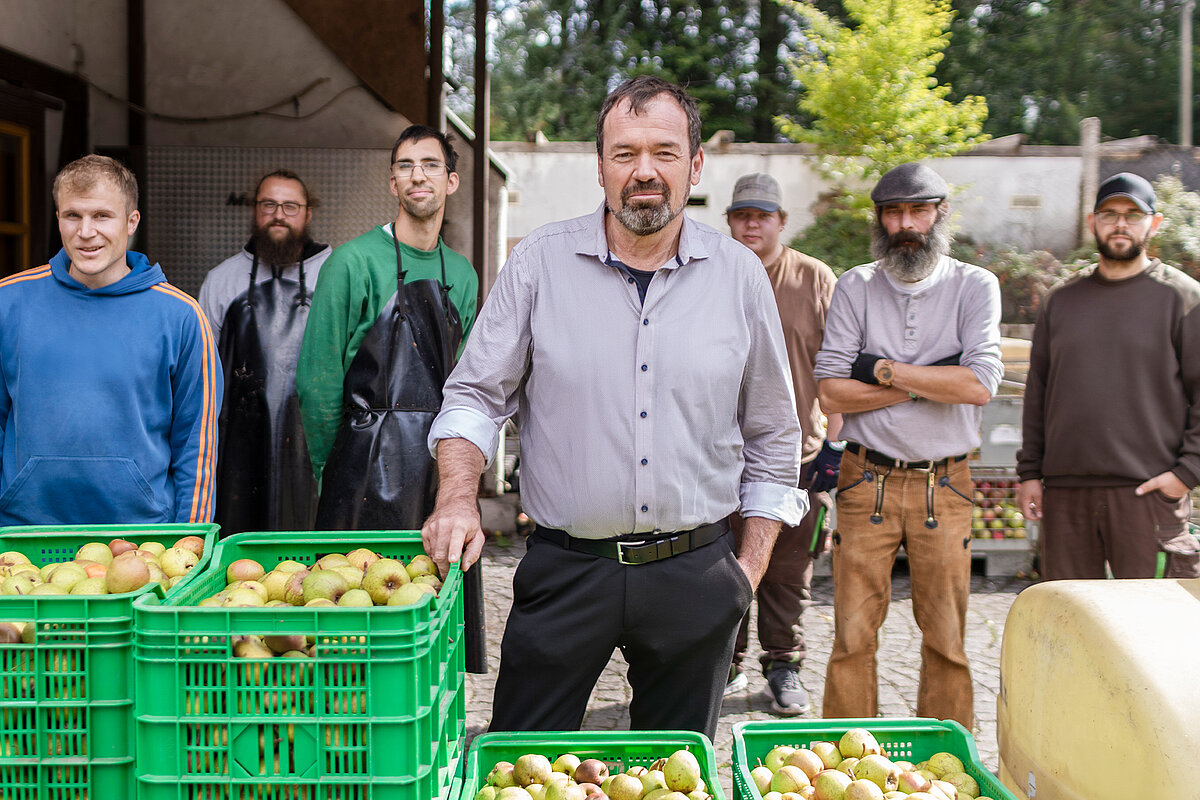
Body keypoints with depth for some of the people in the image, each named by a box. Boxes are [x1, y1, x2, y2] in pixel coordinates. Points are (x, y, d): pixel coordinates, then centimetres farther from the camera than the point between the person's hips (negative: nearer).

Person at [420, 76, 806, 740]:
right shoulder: (539, 262, -1)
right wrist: (458, 497, -15)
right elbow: (476, 394, 2)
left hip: (693, 575, 2)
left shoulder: (740, 275, 3)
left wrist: (751, 565, 6)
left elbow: (772, 436, 9)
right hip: (564, 569, -1)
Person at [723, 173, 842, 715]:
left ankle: (783, 665, 19)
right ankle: (727, 664, 21)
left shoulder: (816, 280, 5)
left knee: (789, 569, 5)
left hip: (798, 450, 0)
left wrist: (833, 443, -1)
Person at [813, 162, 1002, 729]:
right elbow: (831, 392, -5)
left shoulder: (974, 286, 2)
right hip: (867, 483, 0)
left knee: (946, 636, 7)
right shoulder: (855, 287, 4)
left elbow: (980, 384, -13)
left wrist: (883, 370, -9)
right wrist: (928, 381, -10)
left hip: (944, 485, 0)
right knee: (853, 633, 1)